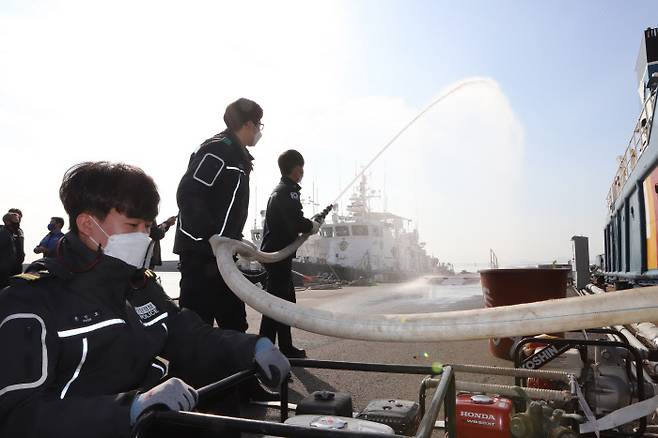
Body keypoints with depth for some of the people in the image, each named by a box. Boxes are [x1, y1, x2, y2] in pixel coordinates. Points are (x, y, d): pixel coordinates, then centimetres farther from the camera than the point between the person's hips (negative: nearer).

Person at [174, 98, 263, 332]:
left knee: (235, 324, 16)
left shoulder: (237, 155, 17)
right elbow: (187, 195, -23)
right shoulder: (217, 150, -13)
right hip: (201, 255, -10)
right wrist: (210, 241, -23)